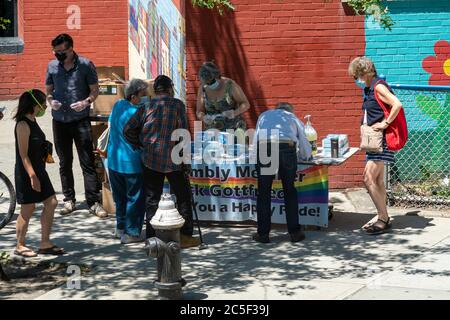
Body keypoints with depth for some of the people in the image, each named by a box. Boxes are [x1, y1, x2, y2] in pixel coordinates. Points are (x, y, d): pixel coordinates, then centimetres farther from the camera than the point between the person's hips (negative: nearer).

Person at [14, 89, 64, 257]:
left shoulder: (32, 122, 10)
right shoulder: (23, 125, -18)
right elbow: (23, 154, -20)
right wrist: (32, 176, -23)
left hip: (39, 170, 9)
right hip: (27, 173, -9)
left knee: (51, 203, 8)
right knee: (28, 209, 0)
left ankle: (45, 243, 15)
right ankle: (20, 246, 14)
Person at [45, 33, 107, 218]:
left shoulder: (85, 65, -5)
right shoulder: (52, 66, 5)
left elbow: (95, 90, 0)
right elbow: (49, 91, 14)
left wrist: (86, 102, -19)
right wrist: (51, 101, -8)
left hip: (80, 120, -4)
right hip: (60, 121, 4)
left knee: (87, 162, -5)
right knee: (65, 163, 10)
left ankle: (94, 202, -3)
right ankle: (69, 200, 20)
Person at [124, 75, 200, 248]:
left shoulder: (147, 106, 1)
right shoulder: (177, 105, -6)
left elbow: (128, 129, -1)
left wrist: (139, 145, 12)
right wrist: (184, 156, 0)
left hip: (150, 160, 3)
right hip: (173, 159, -3)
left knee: (151, 198, 11)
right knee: (183, 197, 11)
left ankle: (151, 237, 13)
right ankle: (185, 236, 12)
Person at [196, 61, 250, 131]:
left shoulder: (231, 85, -18)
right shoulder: (203, 89, -8)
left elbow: (246, 105, -12)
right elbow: (199, 113, -3)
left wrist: (235, 113, -32)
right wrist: (205, 118, -27)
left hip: (234, 129, -3)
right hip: (214, 131, 3)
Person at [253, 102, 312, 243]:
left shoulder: (264, 115, 35)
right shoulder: (294, 118, 32)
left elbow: (255, 141, 34)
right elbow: (306, 153, 30)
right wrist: (296, 156, 48)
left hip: (264, 147, 0)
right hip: (287, 147, 0)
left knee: (263, 192, 10)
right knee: (290, 192, 14)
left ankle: (263, 233, 12)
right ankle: (294, 232, 17)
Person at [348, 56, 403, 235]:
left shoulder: (378, 87, -15)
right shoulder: (369, 89, 14)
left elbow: (397, 105, -27)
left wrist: (385, 124, -22)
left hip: (382, 140, -10)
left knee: (369, 178, -14)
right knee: (377, 180, 14)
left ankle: (383, 219, -9)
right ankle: (382, 216, 22)